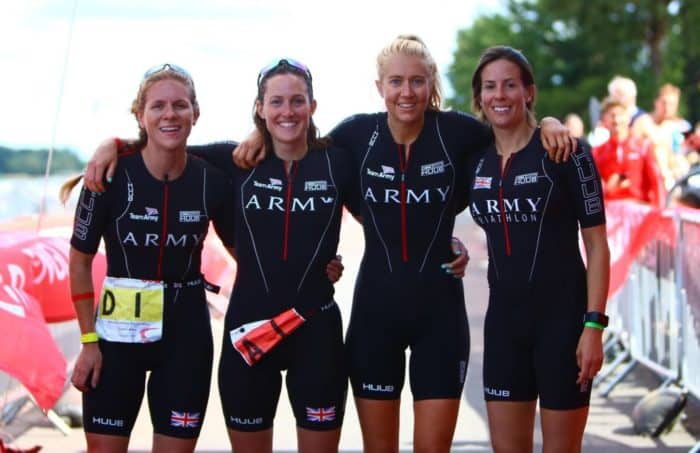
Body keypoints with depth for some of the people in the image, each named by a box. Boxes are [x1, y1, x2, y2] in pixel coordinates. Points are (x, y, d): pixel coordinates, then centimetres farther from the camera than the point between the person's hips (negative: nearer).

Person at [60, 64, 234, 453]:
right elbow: (80, 261, -3)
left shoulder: (212, 181, -5)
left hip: (187, 333, 2)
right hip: (118, 332, -2)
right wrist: (89, 341, -5)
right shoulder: (110, 175, -12)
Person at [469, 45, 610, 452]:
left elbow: (597, 245, -9)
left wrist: (593, 324, -14)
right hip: (504, 320, 5)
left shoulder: (565, 153, -8)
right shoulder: (476, 159, 5)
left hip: (563, 318, -5)